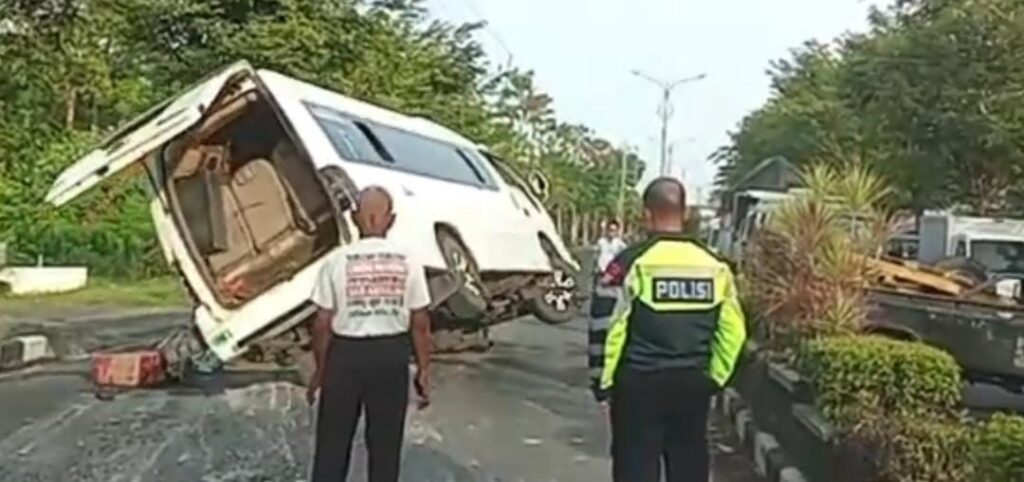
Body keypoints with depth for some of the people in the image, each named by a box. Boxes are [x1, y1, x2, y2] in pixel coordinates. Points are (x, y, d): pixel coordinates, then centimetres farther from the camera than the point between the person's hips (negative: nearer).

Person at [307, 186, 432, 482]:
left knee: (333, 441, 13)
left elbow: (323, 324, -6)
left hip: (347, 354, -1)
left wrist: (320, 368, 7)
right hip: (392, 355, 1)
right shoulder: (407, 263, -5)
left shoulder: (337, 262, -9)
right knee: (386, 442, 14)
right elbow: (420, 324, -4)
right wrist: (423, 371, 7)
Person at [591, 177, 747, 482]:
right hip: (693, 384, 4)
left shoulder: (632, 262, -11)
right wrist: (715, 377, 16)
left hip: (640, 383, -4)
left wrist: (606, 380, 0)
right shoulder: (714, 266, 3)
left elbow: (609, 327, -12)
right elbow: (733, 330, 5)